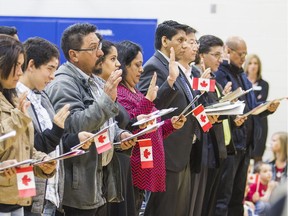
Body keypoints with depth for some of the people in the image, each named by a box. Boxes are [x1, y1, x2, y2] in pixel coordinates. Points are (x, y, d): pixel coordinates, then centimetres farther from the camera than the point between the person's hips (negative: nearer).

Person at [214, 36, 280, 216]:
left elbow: (251, 107, 18)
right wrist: (233, 118, -31)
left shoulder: (242, 75, 17)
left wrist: (268, 108, 1)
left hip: (245, 141, 9)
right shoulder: (219, 74, -11)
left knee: (238, 194, 14)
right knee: (223, 195, -7)